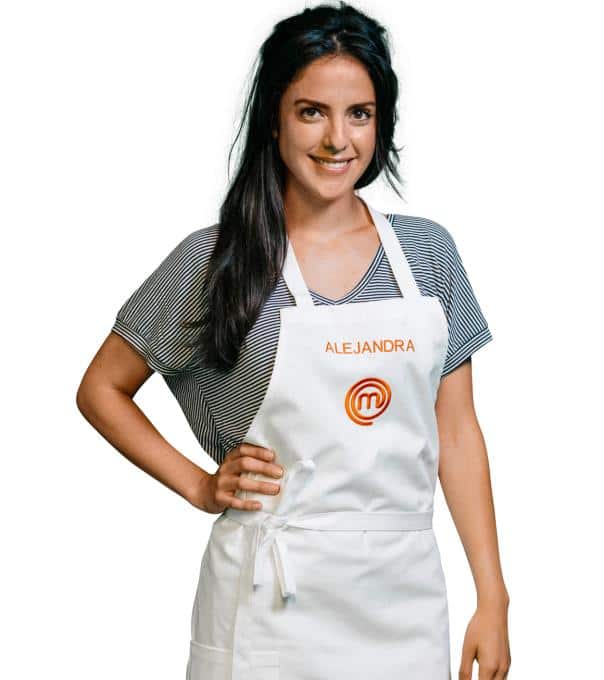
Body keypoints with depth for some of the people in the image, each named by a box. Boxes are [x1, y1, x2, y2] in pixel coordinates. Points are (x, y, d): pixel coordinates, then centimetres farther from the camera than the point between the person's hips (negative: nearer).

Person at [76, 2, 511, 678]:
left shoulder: (429, 251, 3)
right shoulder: (213, 260, -5)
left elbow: (455, 432, 6)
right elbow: (101, 389, 6)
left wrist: (492, 598, 3)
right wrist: (200, 486, -4)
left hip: (406, 595, 3)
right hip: (272, 604, -3)